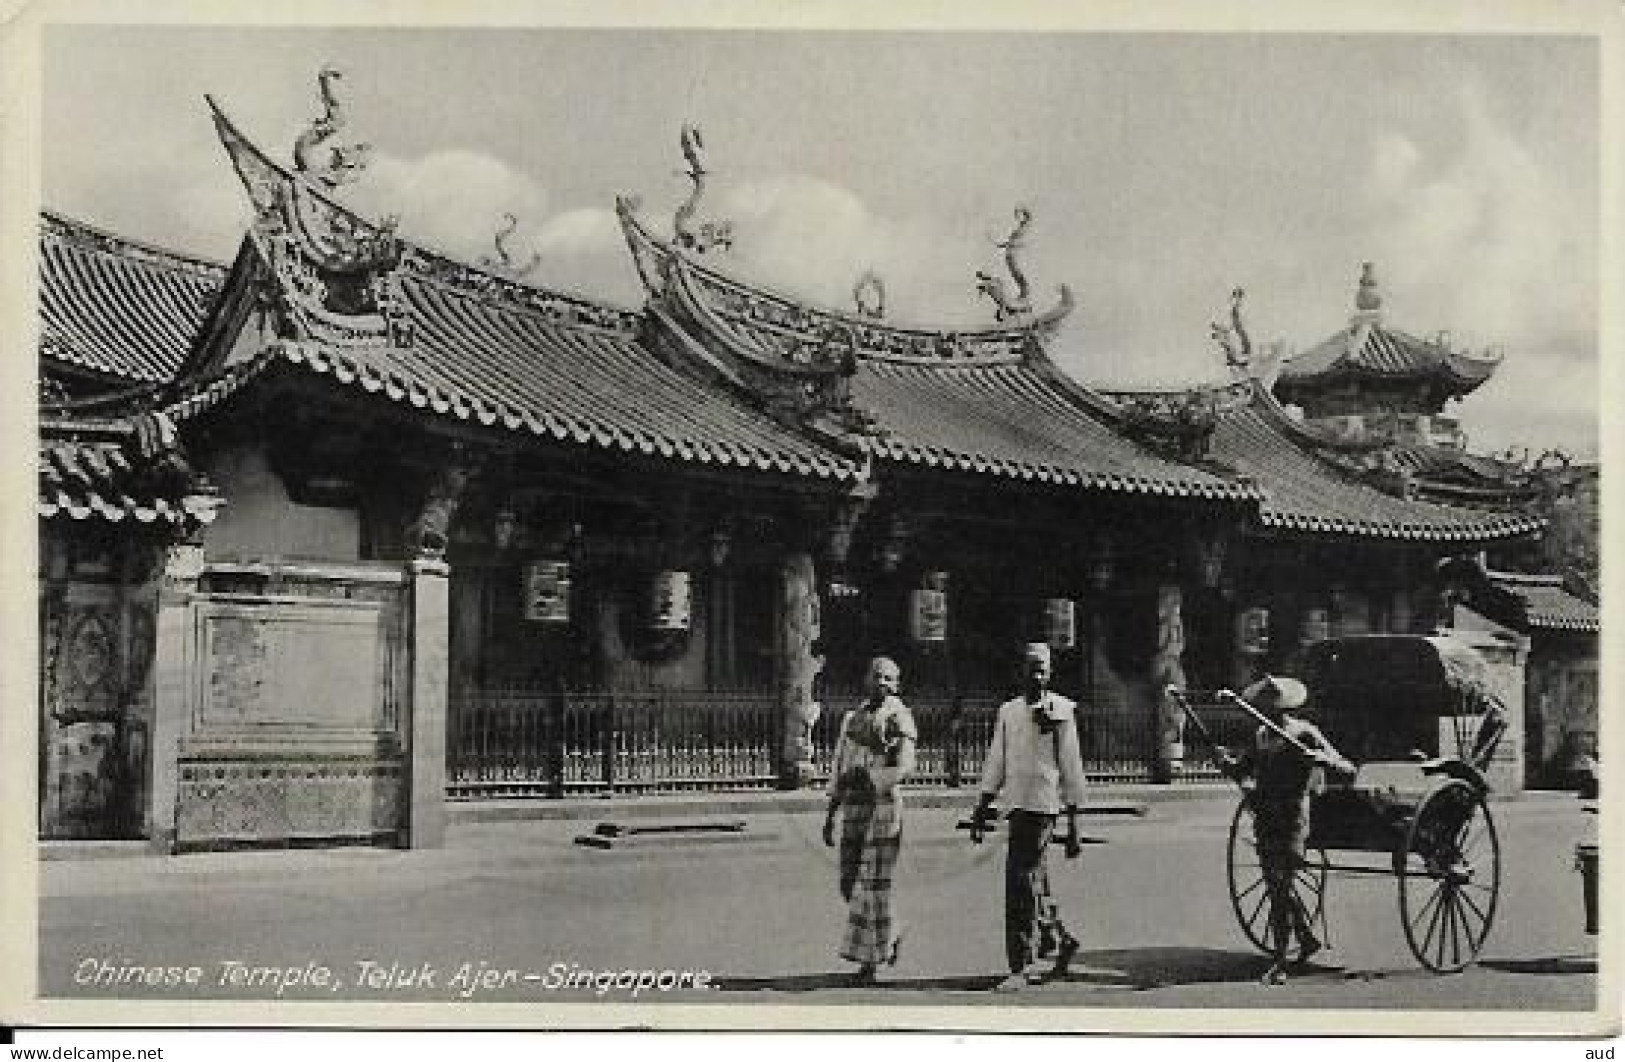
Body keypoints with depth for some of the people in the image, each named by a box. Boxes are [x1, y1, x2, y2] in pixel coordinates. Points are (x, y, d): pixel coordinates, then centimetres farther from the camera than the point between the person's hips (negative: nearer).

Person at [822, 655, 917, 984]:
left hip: (884, 806, -6)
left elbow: (905, 768, -15)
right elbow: (839, 769, 18)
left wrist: (867, 777, -24)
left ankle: (869, 962, 0)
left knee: (873, 884, -6)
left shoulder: (899, 718, -4)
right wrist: (830, 815, 16)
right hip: (853, 809, 7)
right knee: (850, 882, 8)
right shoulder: (852, 717, 16)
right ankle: (892, 932, 30)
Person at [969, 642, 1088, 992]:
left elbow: (1071, 767, -1)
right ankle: (1060, 940, 32)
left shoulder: (1061, 710, -1)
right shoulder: (1008, 711, 15)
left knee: (1022, 880, -12)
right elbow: (996, 762, 18)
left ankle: (1021, 967, -10)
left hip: (1044, 804, -6)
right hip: (1017, 803, 6)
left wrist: (1073, 821, -2)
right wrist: (983, 806, 11)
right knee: (1033, 882, 11)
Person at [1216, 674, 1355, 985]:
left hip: (1292, 822, -7)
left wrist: (1318, 757, -34)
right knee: (1276, 887, 16)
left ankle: (1278, 964, -9)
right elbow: (1241, 770, 17)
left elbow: (1346, 770, -13)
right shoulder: (1261, 735, 10)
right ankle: (1308, 937, 37)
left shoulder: (1305, 734, -9)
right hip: (1265, 822, 7)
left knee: (1280, 889, -11)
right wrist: (1226, 760, -6)